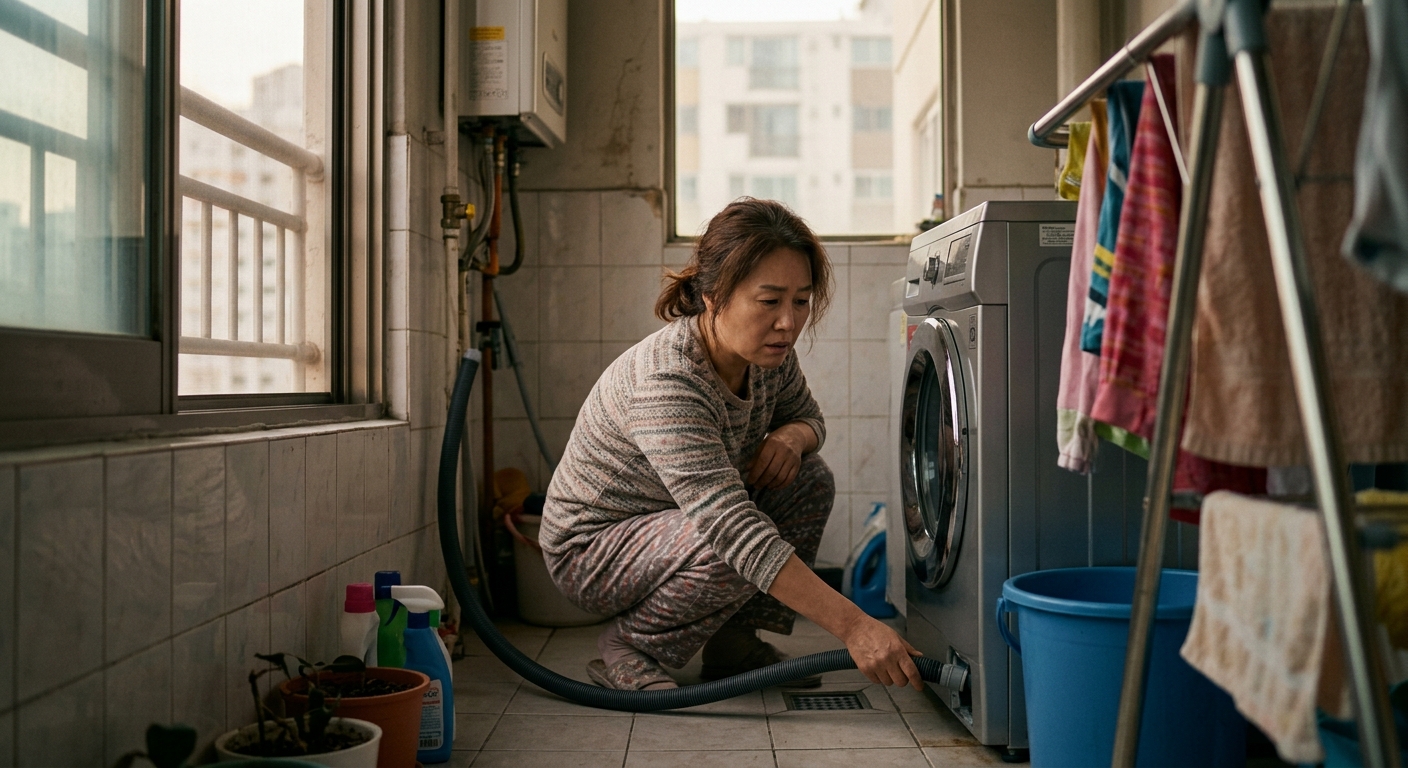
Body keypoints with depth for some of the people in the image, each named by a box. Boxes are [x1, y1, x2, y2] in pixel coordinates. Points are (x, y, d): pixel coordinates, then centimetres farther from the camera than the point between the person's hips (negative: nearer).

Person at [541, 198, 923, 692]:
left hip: (683, 523, 8)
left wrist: (792, 436, -15)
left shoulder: (769, 355, -10)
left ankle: (732, 642, 4)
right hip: (591, 550, -8)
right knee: (734, 550, -33)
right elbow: (734, 530, -42)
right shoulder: (665, 383, -36)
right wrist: (851, 625, -45)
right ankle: (627, 647, -7)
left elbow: (806, 415, 12)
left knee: (810, 481, -6)